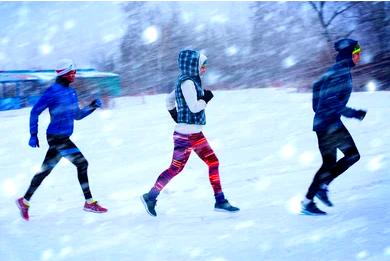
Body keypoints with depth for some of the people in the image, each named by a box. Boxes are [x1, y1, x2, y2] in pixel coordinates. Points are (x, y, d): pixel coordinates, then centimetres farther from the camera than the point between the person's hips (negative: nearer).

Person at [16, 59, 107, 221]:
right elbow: (35, 112, -10)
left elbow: (77, 115, 20)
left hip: (62, 138, 8)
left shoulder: (71, 92, 11)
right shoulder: (54, 91, -14)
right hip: (57, 138, -8)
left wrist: (92, 107, 6)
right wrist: (33, 135, -11)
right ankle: (89, 202, 1)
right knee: (81, 163, -9)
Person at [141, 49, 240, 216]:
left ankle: (220, 201, 9)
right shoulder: (187, 82, -16)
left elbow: (169, 100, 24)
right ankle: (150, 197, 11)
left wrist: (177, 119, 22)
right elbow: (194, 107, -23)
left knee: (213, 163, 6)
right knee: (175, 168, -2)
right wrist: (207, 98, -6)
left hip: (196, 134, 10)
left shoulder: (189, 81, 14)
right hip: (186, 135, -10)